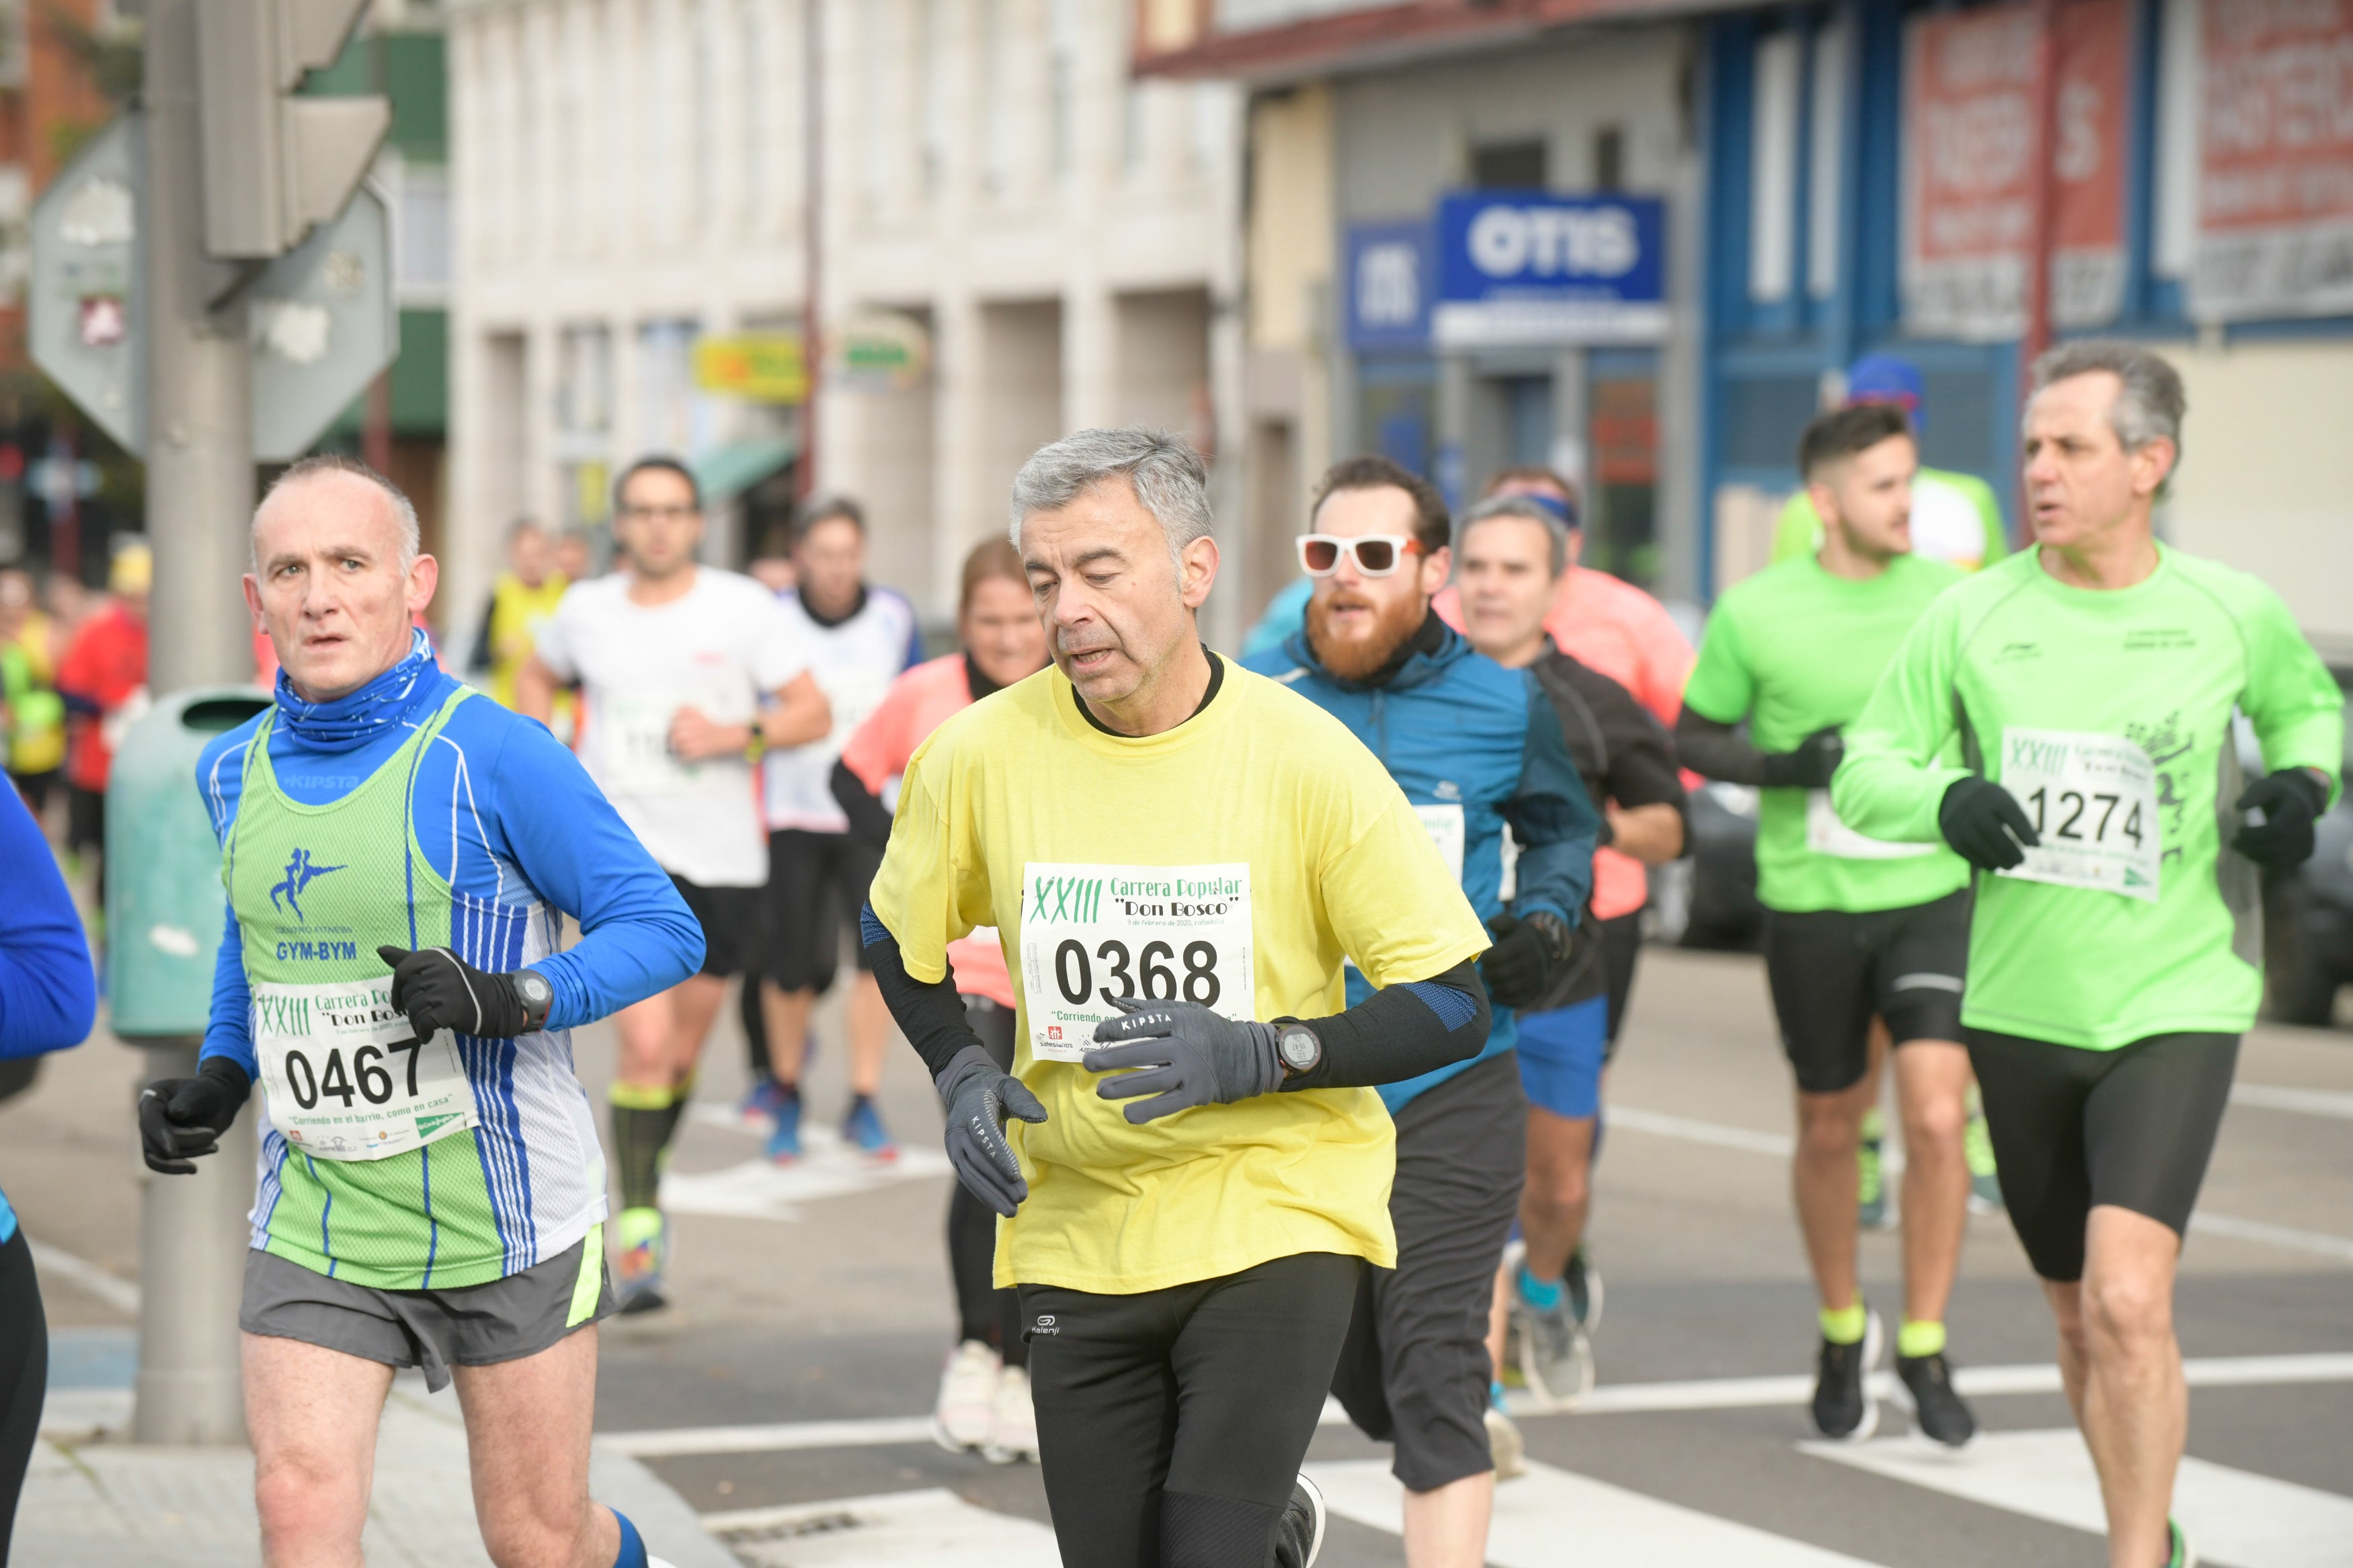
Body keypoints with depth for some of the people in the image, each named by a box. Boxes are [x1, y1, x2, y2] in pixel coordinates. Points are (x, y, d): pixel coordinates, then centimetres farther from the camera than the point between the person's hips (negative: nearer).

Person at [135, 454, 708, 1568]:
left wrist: (513, 1000, -26)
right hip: (313, 1224, 4)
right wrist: (215, 1081, 8)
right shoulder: (234, 772, 5)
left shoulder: (491, 756, -13)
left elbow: (662, 930, -11)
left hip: (504, 1218, -4)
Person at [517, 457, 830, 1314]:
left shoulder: (743, 607, -1)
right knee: (646, 1044, -17)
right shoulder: (585, 609, 4)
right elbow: (535, 680, 24)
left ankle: (644, 1182, 39)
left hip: (724, 856, 1)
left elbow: (813, 712, 0)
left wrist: (733, 734, -17)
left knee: (684, 1054, 13)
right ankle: (637, 1225, -8)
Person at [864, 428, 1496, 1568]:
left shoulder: (1305, 755, -11)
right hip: (1076, 1238, 3)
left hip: (1277, 1217, -3)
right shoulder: (982, 754, -5)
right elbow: (898, 939, 15)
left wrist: (1262, 1055, -21)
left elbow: (1455, 1004, -8)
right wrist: (962, 1075, -2)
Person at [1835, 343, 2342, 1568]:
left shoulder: (2233, 614, -3)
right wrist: (1945, 797, -19)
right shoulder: (1975, 616, -3)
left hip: (2175, 1007, -3)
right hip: (2019, 1008, 3)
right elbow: (1864, 767, 2)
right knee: (2078, 1316, 15)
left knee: (2127, 1298, -21)